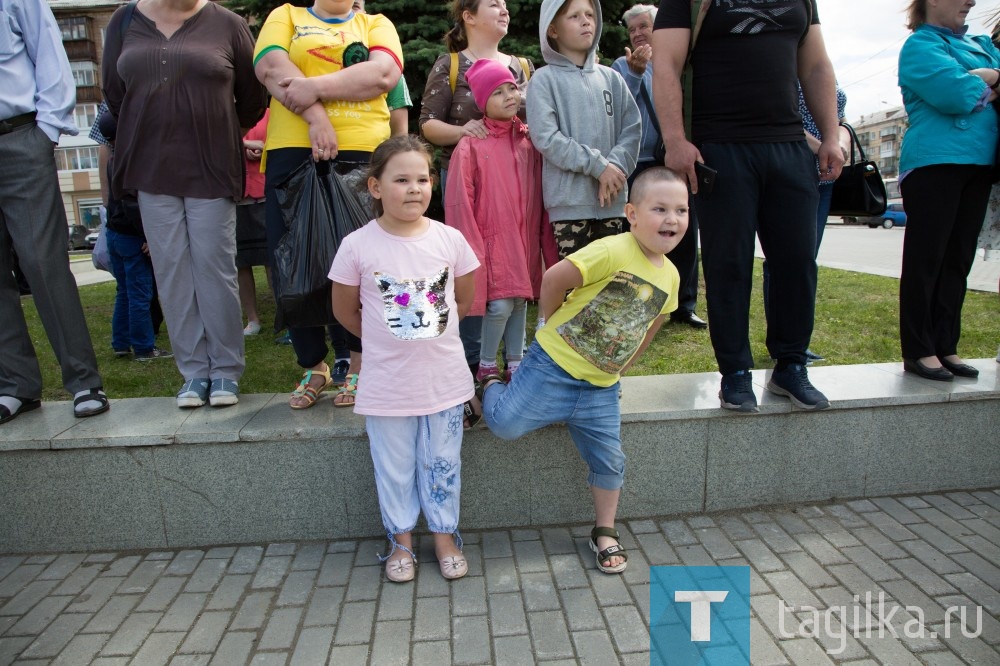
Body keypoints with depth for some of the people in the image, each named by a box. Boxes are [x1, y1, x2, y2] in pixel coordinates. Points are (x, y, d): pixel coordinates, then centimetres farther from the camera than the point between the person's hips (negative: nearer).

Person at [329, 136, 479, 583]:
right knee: (394, 469, 15)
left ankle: (445, 535, 36)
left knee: (443, 465, 15)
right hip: (386, 386, -1)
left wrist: (428, 336, 9)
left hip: (444, 381, 1)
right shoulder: (357, 246, -11)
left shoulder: (450, 240, -6)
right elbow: (345, 311, 2)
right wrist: (388, 341, 6)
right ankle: (401, 540, 36)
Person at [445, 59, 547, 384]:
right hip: (492, 237, -4)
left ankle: (516, 364, 24)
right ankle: (486, 366, 15)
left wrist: (541, 234, 6)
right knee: (499, 305, -6)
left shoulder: (529, 140, 6)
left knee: (521, 300, 9)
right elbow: (461, 201, -8)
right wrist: (470, 245, -10)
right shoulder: (471, 145, -7)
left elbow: (539, 190, 9)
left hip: (524, 237, 5)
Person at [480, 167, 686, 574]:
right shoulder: (613, 252, -20)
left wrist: (619, 367, 15)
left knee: (609, 461, 10)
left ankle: (604, 534, 31)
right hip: (554, 367, -5)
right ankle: (490, 382, 24)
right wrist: (552, 328, -4)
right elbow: (553, 279, -17)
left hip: (600, 388, 6)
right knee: (504, 424, -10)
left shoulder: (670, 276, 3)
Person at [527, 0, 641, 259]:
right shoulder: (545, 80, 1)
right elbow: (546, 138, -11)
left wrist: (615, 166, -13)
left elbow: (632, 129, 6)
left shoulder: (611, 78, 14)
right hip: (569, 199, -4)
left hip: (612, 200, 4)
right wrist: (598, 165, -14)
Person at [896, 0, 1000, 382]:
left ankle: (946, 347, 13)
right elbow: (955, 94, -16)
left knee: (958, 261, 7)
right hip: (934, 163, -7)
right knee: (926, 261, -5)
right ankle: (919, 352, 0)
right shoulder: (920, 44, -1)